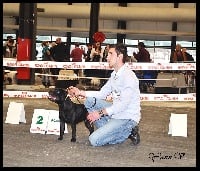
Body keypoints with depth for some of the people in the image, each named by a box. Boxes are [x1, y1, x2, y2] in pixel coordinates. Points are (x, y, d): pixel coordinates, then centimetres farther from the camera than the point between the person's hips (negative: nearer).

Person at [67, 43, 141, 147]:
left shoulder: (128, 76, -20)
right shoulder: (114, 74, 10)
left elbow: (123, 104, -24)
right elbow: (102, 94, 11)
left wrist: (101, 113, -23)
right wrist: (80, 93, 1)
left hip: (127, 118, -9)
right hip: (117, 112, 9)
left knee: (94, 140, -17)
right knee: (89, 101, 2)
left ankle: (129, 132, -3)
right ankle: (106, 130, 0)